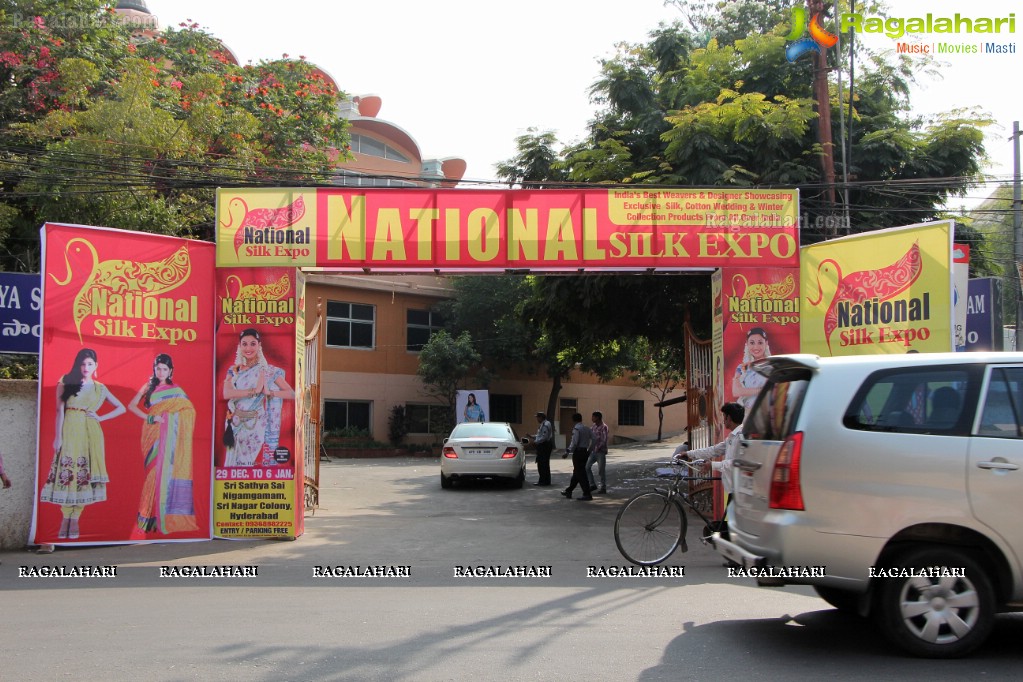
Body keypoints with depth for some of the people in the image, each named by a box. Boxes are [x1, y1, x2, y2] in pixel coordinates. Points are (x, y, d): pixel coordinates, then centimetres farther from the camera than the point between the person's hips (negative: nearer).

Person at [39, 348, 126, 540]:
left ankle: (75, 519, 1)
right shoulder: (66, 383, 7)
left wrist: (100, 418, 4)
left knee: (84, 474, -3)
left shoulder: (100, 388, 12)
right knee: (67, 471, -8)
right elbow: (60, 410, 1)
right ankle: (66, 518, -3)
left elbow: (121, 408, 18)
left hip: (90, 433, 2)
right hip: (70, 431, -2)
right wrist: (58, 436, -7)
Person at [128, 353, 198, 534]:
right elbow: (131, 405, 3)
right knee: (154, 471, -4)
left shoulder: (176, 390, 10)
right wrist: (149, 418, -8)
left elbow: (189, 411, 3)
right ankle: (151, 517, 0)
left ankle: (166, 517, -3)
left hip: (169, 436, 0)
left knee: (167, 471, -6)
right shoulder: (148, 387, 10)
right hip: (153, 434, 0)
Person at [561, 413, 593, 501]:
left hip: (578, 452, -9)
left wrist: (567, 453, -17)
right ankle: (569, 491, 28)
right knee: (577, 472, 17)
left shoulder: (576, 428, -13)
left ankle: (587, 494, -7)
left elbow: (574, 443, -20)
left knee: (580, 474, -5)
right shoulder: (587, 428, 11)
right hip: (585, 452, 9)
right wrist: (590, 450, 15)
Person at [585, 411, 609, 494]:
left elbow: (604, 440, -20)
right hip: (593, 451, 7)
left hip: (601, 451, -7)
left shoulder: (604, 427, -13)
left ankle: (603, 488, 9)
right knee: (587, 466, 5)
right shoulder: (594, 426, 8)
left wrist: (598, 448, -23)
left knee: (601, 470, -2)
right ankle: (592, 485, 14)